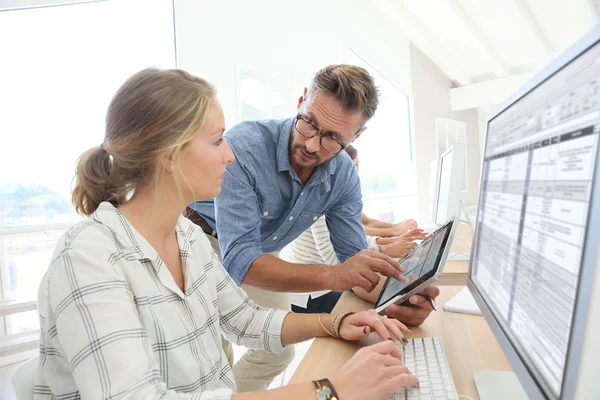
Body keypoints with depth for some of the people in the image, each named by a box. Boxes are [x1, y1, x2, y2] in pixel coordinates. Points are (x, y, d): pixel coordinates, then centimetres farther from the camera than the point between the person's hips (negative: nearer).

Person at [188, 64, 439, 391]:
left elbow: (354, 258, -17)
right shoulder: (243, 146, -35)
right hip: (206, 242, -4)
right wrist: (330, 276, -53)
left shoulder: (343, 176, -18)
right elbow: (239, 260, -40)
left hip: (262, 254, 5)